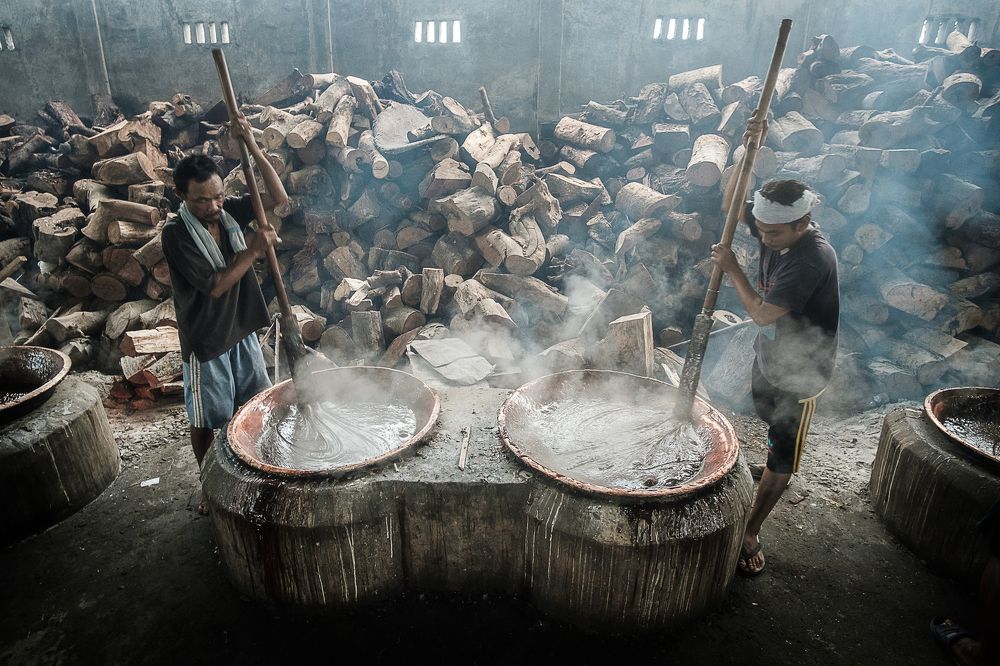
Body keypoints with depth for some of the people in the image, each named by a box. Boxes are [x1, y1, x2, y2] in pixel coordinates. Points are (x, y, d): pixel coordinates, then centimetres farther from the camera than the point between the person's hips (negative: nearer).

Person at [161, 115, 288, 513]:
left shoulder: (229, 212, -3)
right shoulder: (175, 235, -20)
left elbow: (278, 198, -9)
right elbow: (215, 285, -23)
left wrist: (252, 146, -18)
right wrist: (254, 250, -27)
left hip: (242, 331, 6)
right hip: (206, 341, -6)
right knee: (206, 421, 11)